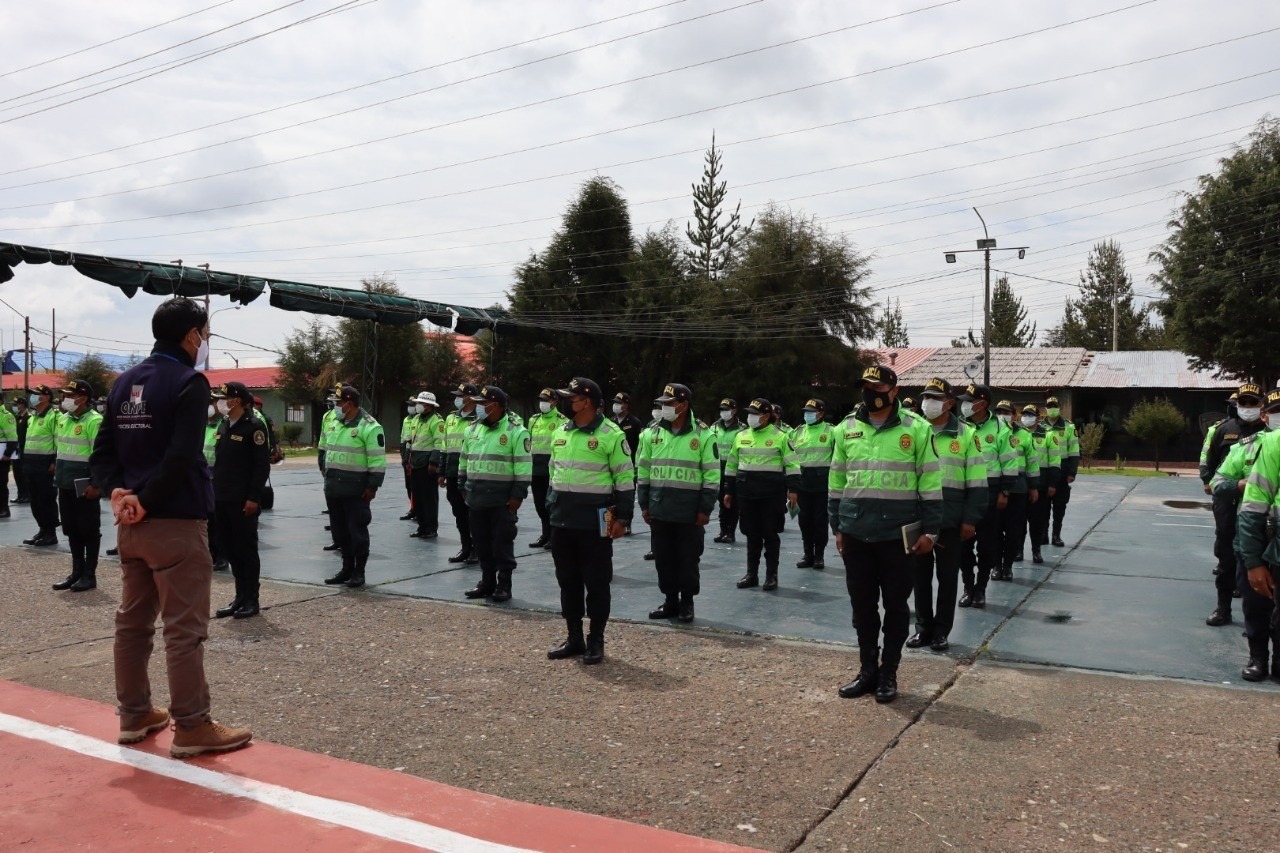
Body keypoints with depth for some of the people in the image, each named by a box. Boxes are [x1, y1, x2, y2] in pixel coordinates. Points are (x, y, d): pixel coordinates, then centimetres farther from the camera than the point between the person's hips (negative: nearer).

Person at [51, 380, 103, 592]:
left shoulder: (94, 421, -13)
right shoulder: (63, 418, 12)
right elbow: (60, 447, 21)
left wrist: (95, 484, -20)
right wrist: (57, 471, 17)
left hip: (84, 484, -8)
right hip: (65, 483, 8)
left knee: (89, 530, 1)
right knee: (71, 529, 13)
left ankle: (89, 574, 8)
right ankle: (77, 571, 22)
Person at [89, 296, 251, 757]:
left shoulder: (124, 381, 12)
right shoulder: (189, 382, -12)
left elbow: (102, 450, 7)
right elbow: (181, 456, -22)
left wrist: (118, 492, -5)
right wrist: (146, 502, -14)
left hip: (131, 524, 8)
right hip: (176, 522, -8)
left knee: (133, 621, 16)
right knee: (184, 628, -3)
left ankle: (134, 714, 26)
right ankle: (191, 726, 2)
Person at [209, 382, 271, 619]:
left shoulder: (254, 427, -11)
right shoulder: (223, 425, 13)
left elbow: (262, 465, -14)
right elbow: (219, 461, 19)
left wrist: (253, 498, -17)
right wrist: (214, 492, 12)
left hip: (243, 502, -8)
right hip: (222, 500, 8)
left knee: (246, 550, 0)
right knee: (230, 550, 11)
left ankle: (251, 601, 9)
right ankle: (240, 597, 21)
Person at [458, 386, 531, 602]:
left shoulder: (516, 431, -9)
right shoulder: (473, 429, 11)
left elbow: (523, 466, -12)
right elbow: (464, 460, 20)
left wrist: (518, 495, -15)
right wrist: (463, 485, 17)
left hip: (502, 499, -6)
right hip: (477, 497, 6)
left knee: (502, 543, 0)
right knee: (481, 542, 12)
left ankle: (504, 585, 10)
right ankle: (487, 582, 24)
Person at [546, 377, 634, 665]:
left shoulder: (611, 435, -10)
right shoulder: (560, 434, 11)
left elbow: (625, 478, -9)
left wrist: (623, 518, -11)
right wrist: (552, 505, 17)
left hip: (594, 522, -7)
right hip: (562, 521, 7)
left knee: (596, 583, 2)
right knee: (567, 581, 12)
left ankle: (596, 641, 14)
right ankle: (574, 638, 23)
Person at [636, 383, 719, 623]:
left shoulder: (703, 435, -5)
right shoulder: (652, 433, 6)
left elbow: (712, 474, -4)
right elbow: (643, 471, 11)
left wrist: (705, 508, -7)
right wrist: (644, 504, 8)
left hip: (689, 511, -3)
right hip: (659, 510, 4)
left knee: (688, 559, 5)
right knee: (663, 558, 10)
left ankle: (687, 603, 20)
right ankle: (670, 600, 24)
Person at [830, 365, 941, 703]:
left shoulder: (916, 429, -3)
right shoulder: (847, 429, 7)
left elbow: (930, 483, -1)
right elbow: (837, 481, 13)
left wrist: (930, 530, -4)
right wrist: (837, 527, 11)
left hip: (897, 534, -3)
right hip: (855, 534, 3)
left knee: (895, 605, 7)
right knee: (862, 605, 11)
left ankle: (888, 673, 21)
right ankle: (868, 670, 25)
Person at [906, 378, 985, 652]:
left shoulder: (966, 434, -2)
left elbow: (977, 482, -3)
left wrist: (970, 520, -7)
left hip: (950, 520, -2)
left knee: (947, 577, 8)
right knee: (920, 575, 10)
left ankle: (941, 631, 19)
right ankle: (923, 627, 23)